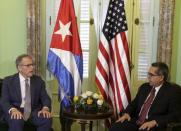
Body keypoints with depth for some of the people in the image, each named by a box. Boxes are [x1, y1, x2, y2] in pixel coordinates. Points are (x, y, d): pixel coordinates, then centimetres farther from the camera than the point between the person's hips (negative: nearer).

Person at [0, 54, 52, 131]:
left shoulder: (38, 80, 11)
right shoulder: (8, 81, 4)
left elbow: (45, 98, 5)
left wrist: (45, 108, -19)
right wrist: (13, 110, -26)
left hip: (34, 112, 3)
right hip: (16, 112, -2)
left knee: (47, 119, -28)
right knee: (16, 121, -36)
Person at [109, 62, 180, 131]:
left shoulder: (171, 92, -3)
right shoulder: (144, 87, 14)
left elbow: (174, 115, -8)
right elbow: (134, 103, 19)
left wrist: (154, 122, -20)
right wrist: (126, 113, -1)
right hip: (136, 121, 5)